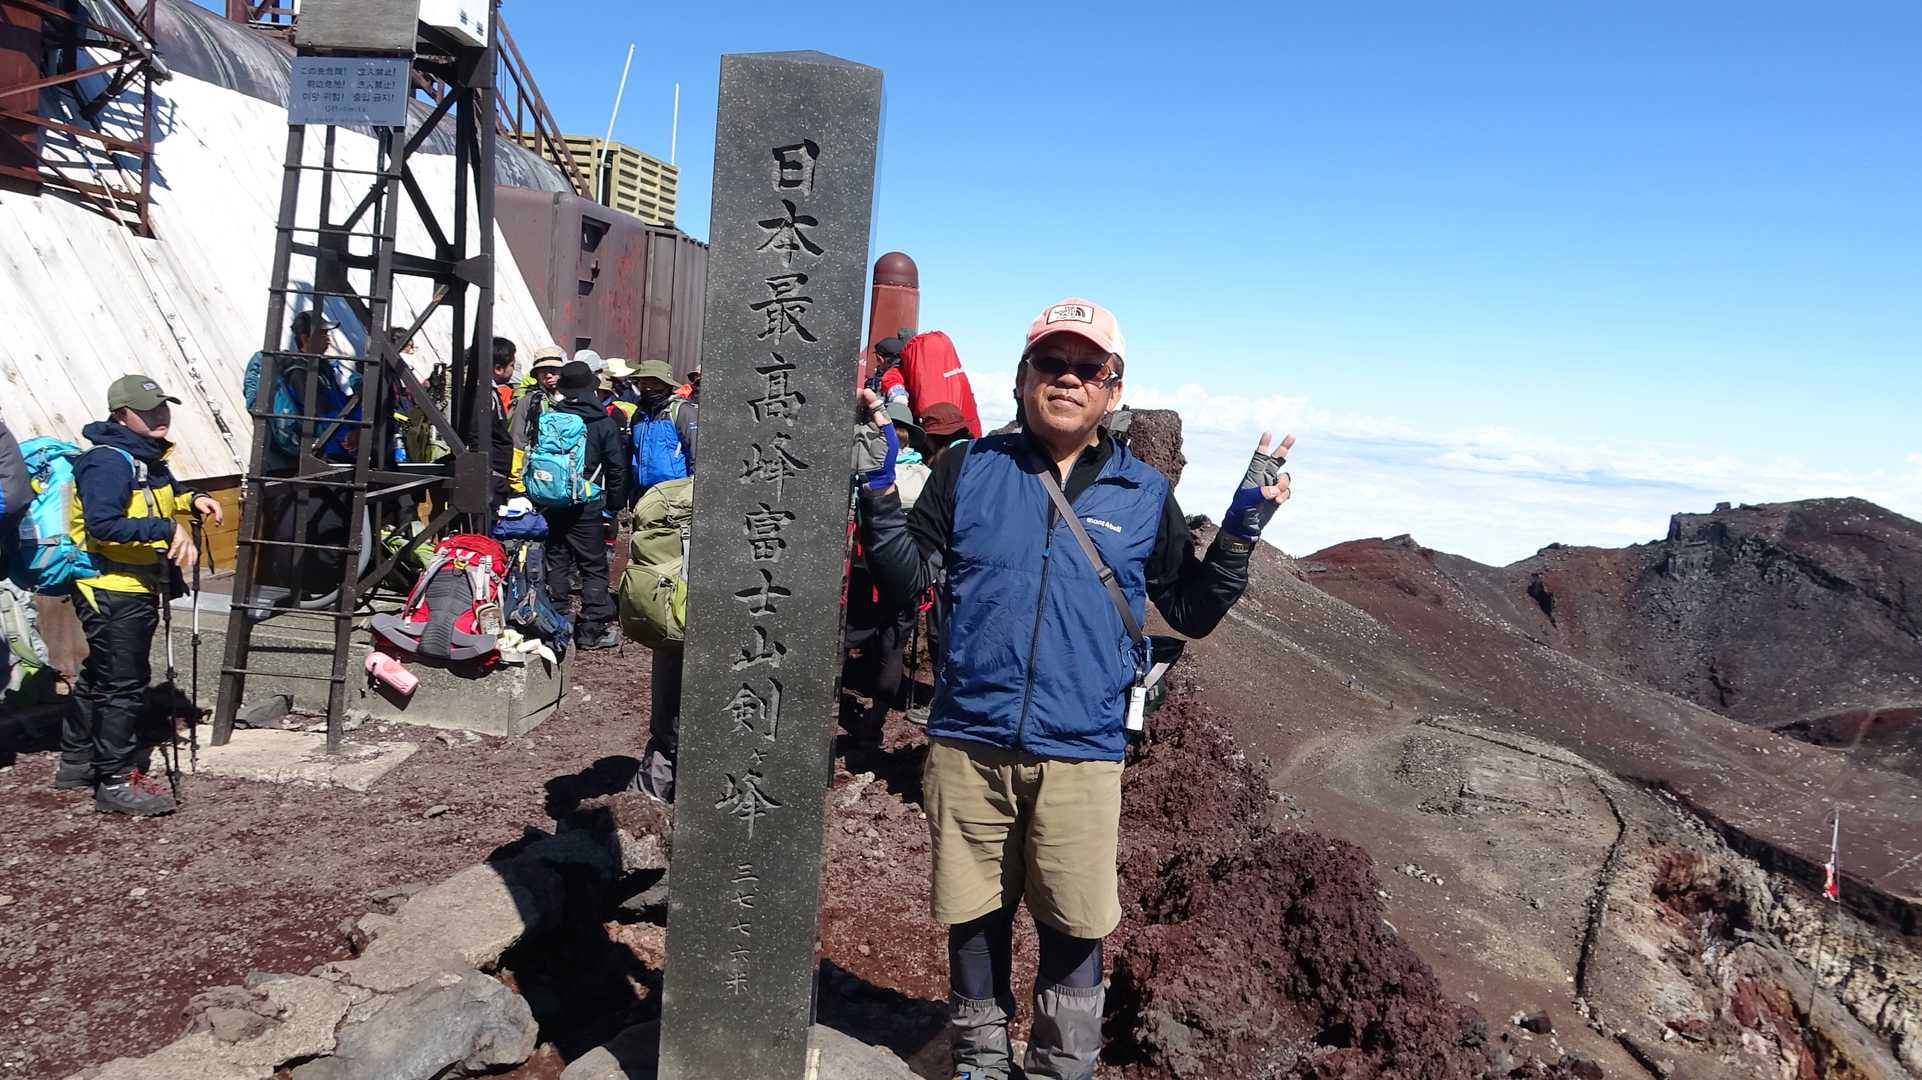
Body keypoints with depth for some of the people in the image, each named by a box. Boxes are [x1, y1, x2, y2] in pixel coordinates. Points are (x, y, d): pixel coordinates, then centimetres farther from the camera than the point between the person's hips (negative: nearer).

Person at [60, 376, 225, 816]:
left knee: (99, 677, 20)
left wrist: (192, 499, 11)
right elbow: (102, 524, -31)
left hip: (137, 589, 10)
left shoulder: (148, 457, 11)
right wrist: (168, 528, -35)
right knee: (123, 685, -6)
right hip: (112, 592, -10)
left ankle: (76, 762, 34)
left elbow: (161, 494, 31)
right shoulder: (108, 462, -20)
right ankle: (115, 782, 2)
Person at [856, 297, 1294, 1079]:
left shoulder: (1144, 495, 5)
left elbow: (1191, 613, 9)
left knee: (1074, 929, 8)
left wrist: (1242, 529, -2)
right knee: (974, 918, 15)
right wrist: (877, 482, -7)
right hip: (967, 743, 1)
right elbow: (906, 580, 2)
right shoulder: (971, 469, 3)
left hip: (1081, 755, 0)